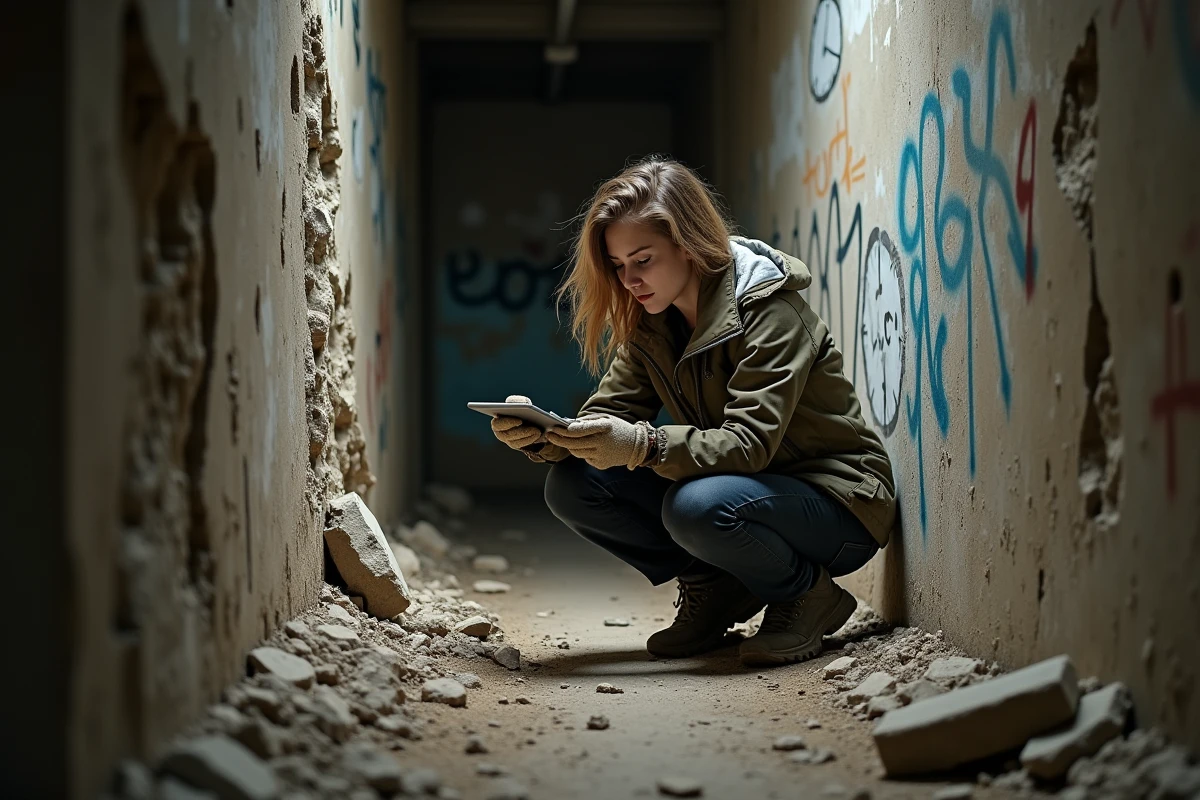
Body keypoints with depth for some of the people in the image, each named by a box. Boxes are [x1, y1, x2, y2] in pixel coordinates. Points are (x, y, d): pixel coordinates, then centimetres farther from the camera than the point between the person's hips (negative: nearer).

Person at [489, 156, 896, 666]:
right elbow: (607, 417, -5)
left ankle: (809, 594, -8)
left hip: (837, 502, -7)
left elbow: (749, 443, -31)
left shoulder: (768, 309, -20)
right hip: (740, 486, 7)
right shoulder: (649, 325, 2)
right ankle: (715, 589, 4)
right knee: (571, 487, -10)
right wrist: (542, 434, -27)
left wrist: (643, 444, -46)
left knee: (698, 507, -38)